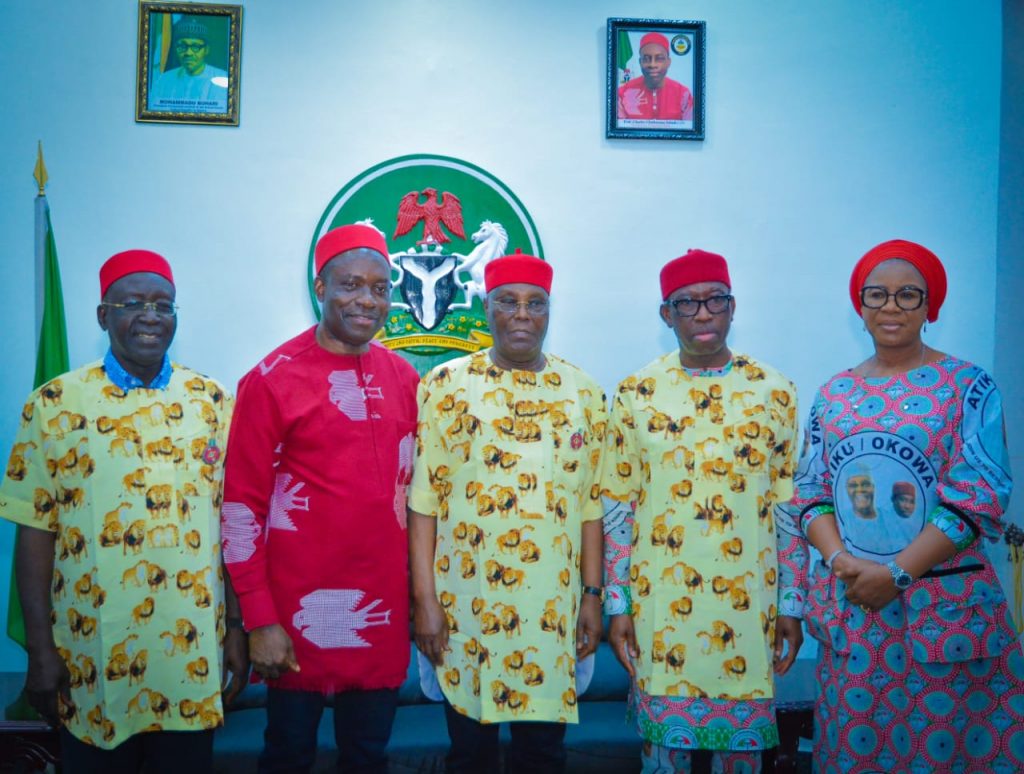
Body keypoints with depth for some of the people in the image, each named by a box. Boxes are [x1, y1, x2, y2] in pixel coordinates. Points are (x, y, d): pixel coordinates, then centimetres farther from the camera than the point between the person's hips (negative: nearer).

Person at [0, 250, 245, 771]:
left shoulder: (212, 401, 2)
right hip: (91, 656, -1)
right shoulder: (55, 403, -3)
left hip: (191, 652, 2)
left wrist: (237, 627, 3)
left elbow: (232, 521, 4)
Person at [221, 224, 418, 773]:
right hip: (299, 611, -4)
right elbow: (243, 506, -8)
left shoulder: (403, 378, 5)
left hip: (383, 609, 4)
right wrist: (259, 620, -11)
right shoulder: (272, 379, -9)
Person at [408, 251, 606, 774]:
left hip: (552, 610, 2)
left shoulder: (582, 392, 5)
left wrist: (592, 595, 4)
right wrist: (425, 600, -7)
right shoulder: (447, 386, -2)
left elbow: (590, 504, 7)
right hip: (466, 606, -1)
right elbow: (422, 500, -3)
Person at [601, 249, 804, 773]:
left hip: (748, 605, 1)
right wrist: (617, 605, -2)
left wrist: (790, 603, 3)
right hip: (661, 605, 0)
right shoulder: (636, 393, 0)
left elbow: (788, 508, 4)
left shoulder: (774, 391, 2)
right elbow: (618, 509, 1)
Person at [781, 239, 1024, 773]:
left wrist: (897, 573, -17)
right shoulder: (834, 393, 8)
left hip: (943, 610, -3)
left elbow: (977, 499, -11)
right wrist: (840, 560, -12)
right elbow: (809, 493, 6)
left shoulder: (968, 385, -4)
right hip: (848, 607, 4)